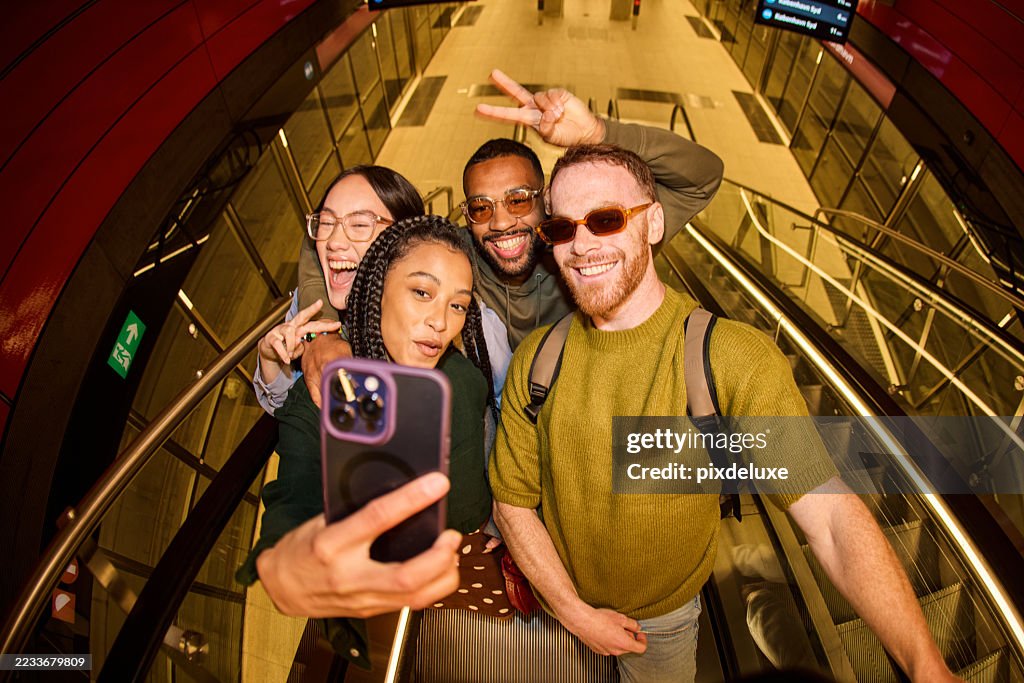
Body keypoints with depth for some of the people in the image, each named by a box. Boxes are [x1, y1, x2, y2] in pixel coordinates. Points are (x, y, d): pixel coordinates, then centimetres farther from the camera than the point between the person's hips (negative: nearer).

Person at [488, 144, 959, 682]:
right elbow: (512, 502, -11)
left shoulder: (734, 358, -24)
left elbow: (830, 514, -30)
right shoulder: (536, 359, -16)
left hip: (664, 617, -1)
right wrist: (577, 613, -15)